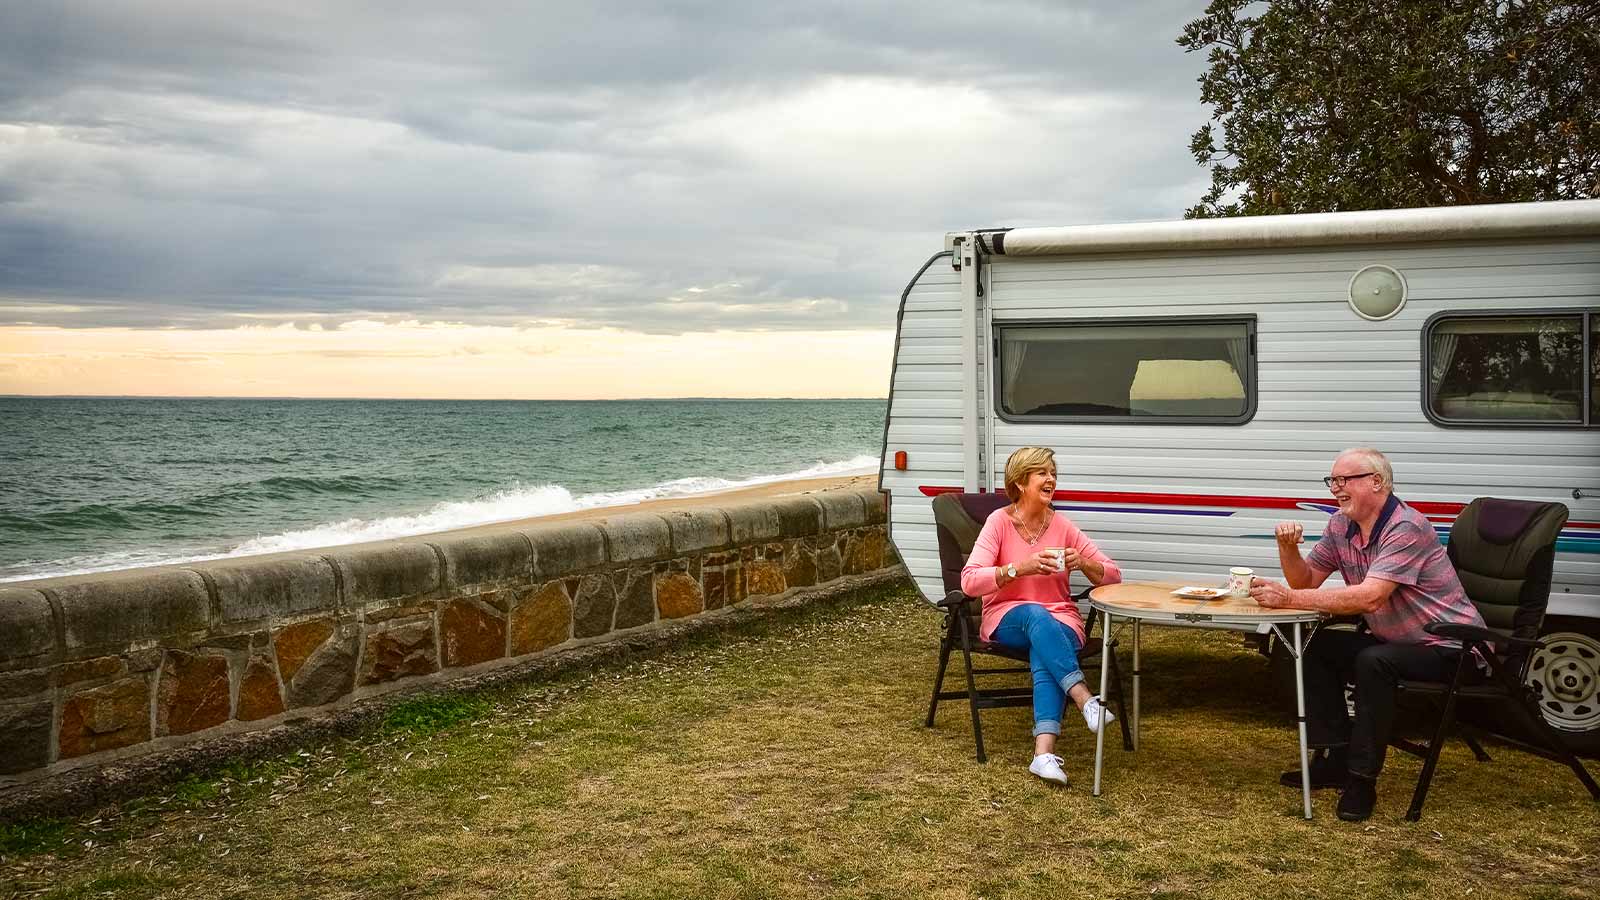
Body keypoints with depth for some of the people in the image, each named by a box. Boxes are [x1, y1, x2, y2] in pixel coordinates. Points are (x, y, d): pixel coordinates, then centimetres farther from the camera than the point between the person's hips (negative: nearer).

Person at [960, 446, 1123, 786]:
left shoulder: (1062, 526, 2)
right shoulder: (1000, 521, -5)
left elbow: (1113, 575, 5)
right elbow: (969, 581, -16)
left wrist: (1083, 563, -16)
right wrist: (1021, 568, -27)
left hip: (1059, 620, 1)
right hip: (1007, 619, -1)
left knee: (1043, 653, -35)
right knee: (1035, 615, -38)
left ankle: (1044, 752, -49)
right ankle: (1085, 700, -48)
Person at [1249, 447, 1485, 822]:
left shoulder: (1406, 529, -24)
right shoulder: (1341, 526, 3)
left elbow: (1369, 598, -35)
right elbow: (1306, 581, 9)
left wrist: (1288, 599, -35)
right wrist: (1287, 547, -13)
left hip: (1450, 647, -9)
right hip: (1394, 640, 9)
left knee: (1373, 661, -32)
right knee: (1317, 648, 0)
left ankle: (1362, 778, -20)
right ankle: (1335, 758, 6)